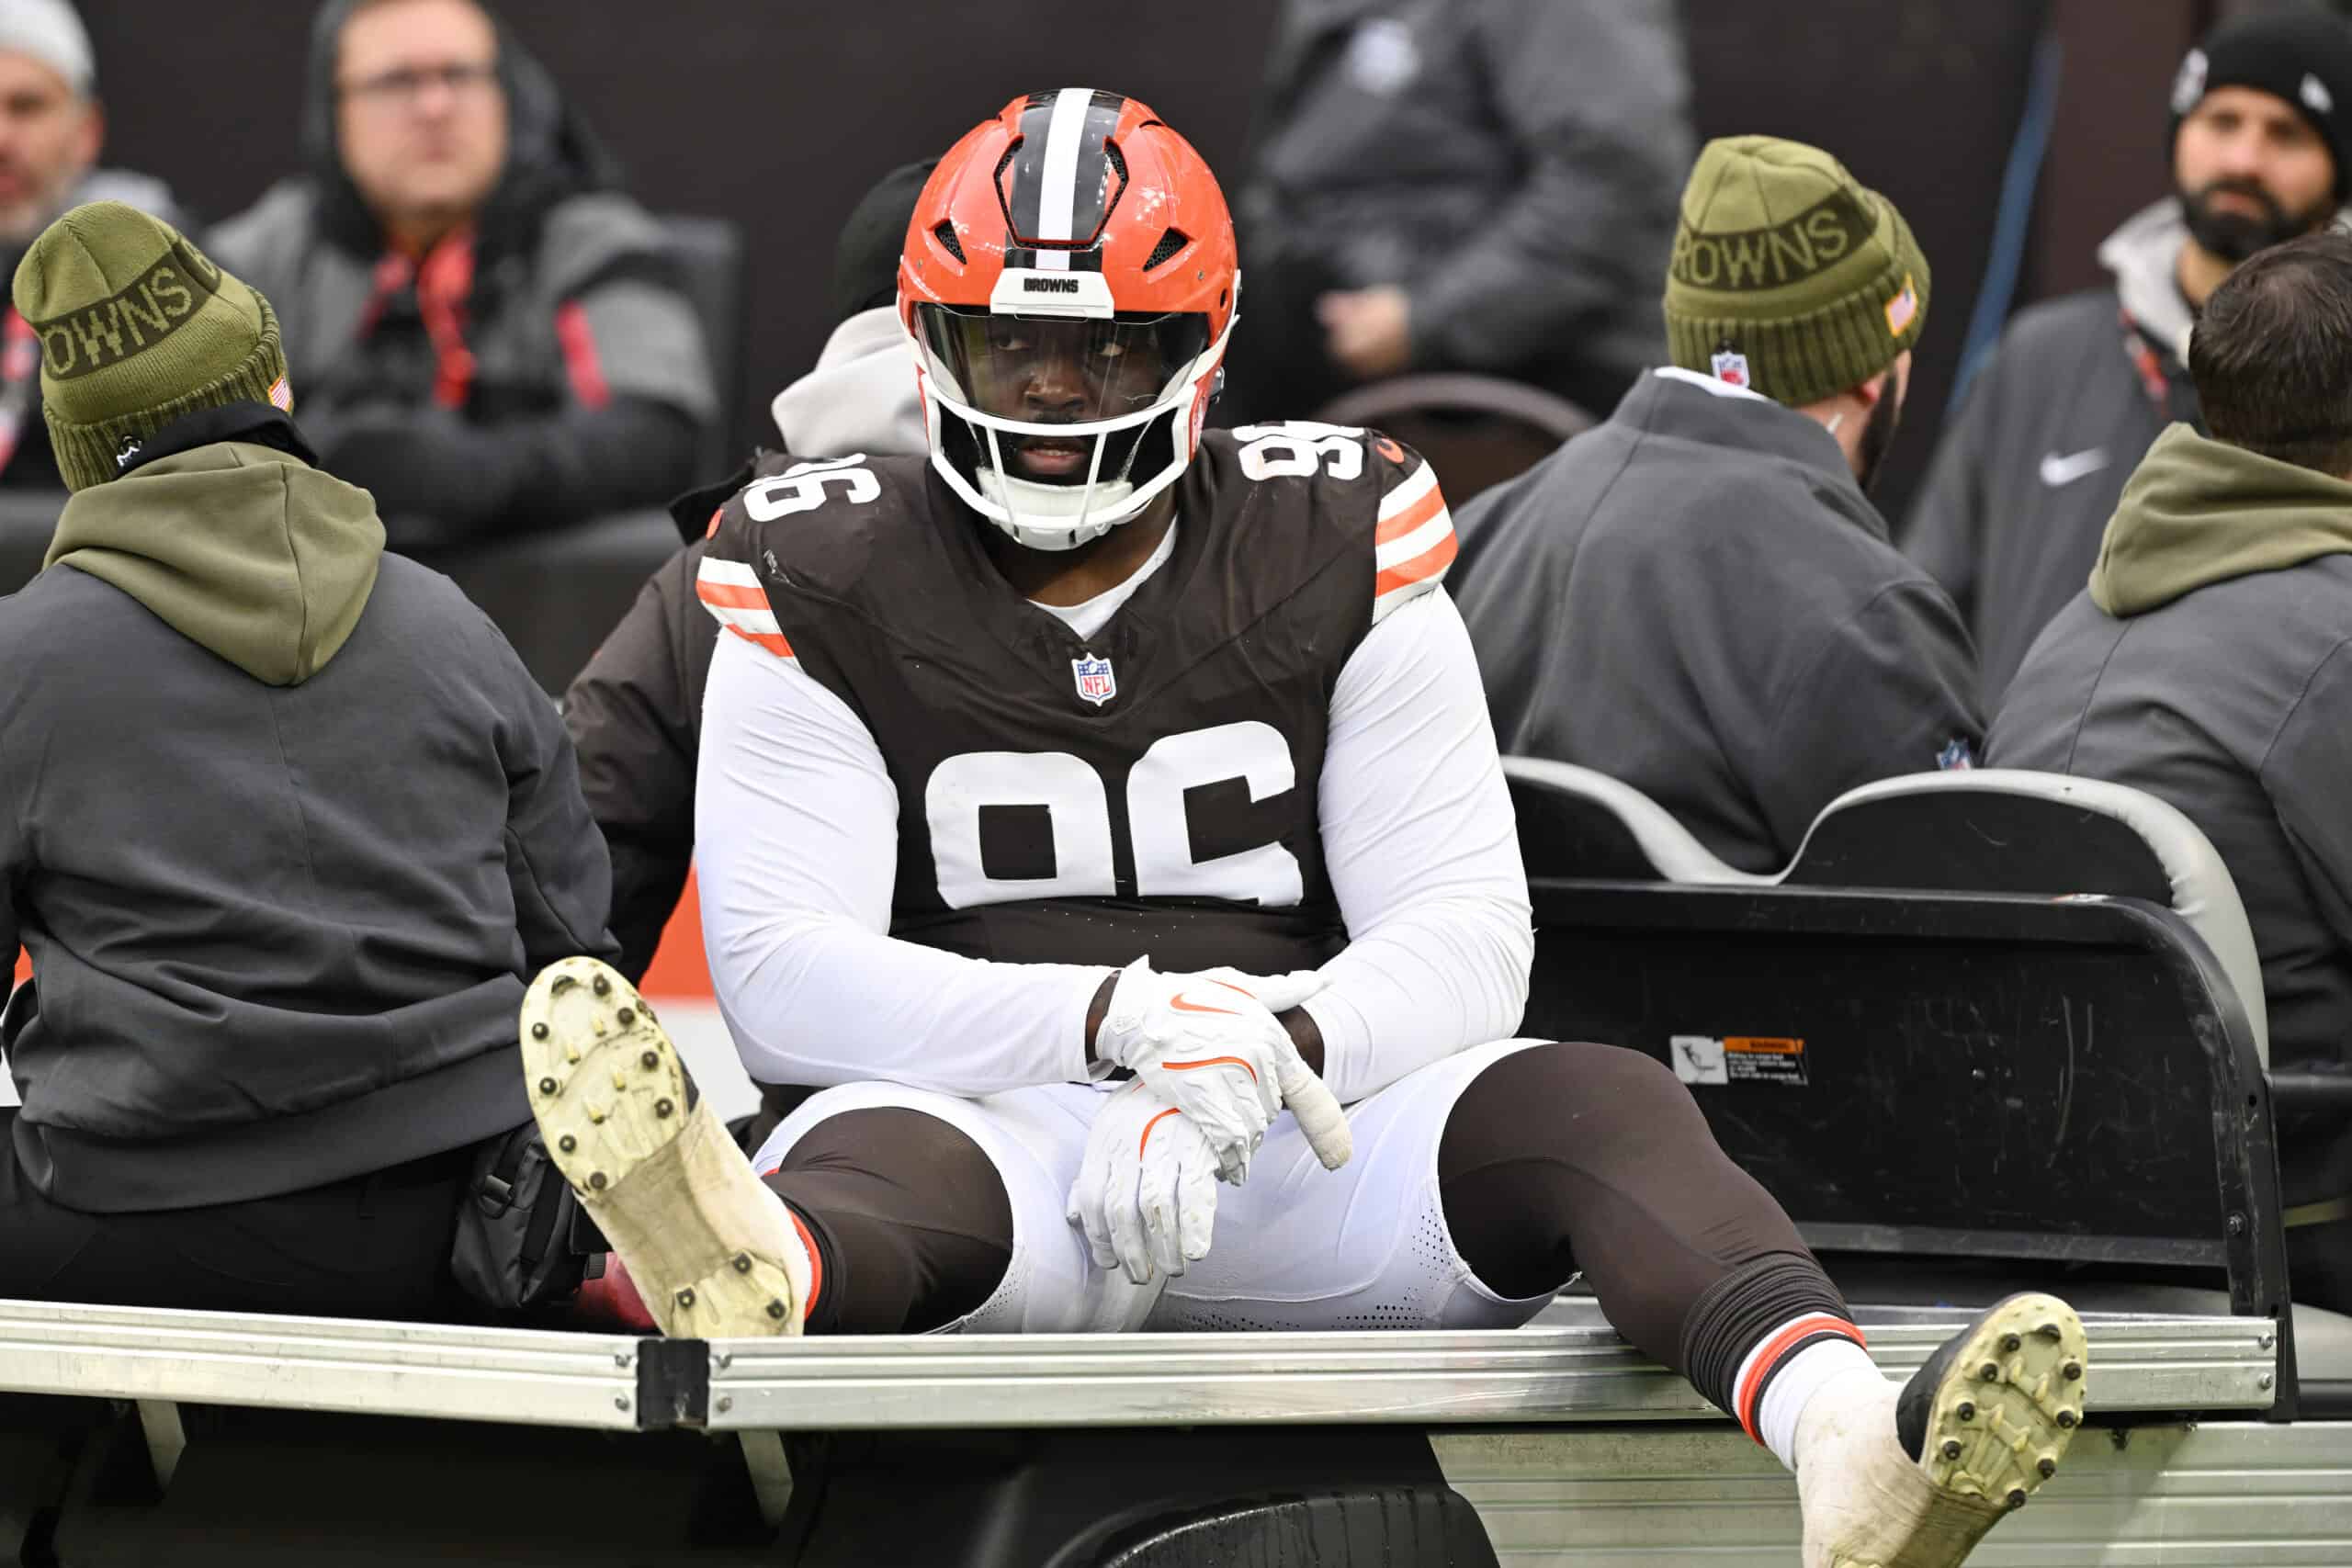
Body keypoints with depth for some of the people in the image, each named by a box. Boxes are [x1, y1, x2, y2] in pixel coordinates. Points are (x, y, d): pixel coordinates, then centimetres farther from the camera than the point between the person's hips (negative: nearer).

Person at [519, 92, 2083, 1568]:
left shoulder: (1339, 554, 10)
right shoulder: (826, 591, 7)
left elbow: (1466, 936, 1)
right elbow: (782, 967, -6)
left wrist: (1250, 1067, -21)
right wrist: (1128, 1019, -21)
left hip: (1295, 1133, 2)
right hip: (997, 1124, -2)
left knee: (1598, 1105, -26)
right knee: (868, 1157, -36)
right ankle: (742, 1279, -77)